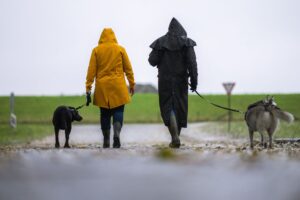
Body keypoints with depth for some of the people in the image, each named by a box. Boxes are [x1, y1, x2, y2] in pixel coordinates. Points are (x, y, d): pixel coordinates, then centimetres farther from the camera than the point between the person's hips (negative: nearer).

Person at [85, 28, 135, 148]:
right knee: (118, 111, 3)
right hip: (118, 86, -1)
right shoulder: (120, 49, 2)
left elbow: (91, 70, 0)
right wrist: (132, 84, 13)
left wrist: (88, 87, 2)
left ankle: (106, 141, 10)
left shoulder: (96, 50, 3)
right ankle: (117, 134, -21)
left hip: (102, 87, 1)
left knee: (105, 114, 8)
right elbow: (128, 68, 5)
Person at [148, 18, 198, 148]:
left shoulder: (160, 42, -1)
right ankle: (176, 136, 20)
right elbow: (192, 62, -10)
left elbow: (152, 61, -2)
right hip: (181, 80, 1)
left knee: (168, 108, -1)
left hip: (165, 80, -1)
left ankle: (175, 138, -19)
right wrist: (194, 81, -8)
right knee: (180, 107, 13)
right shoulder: (187, 42, -2)